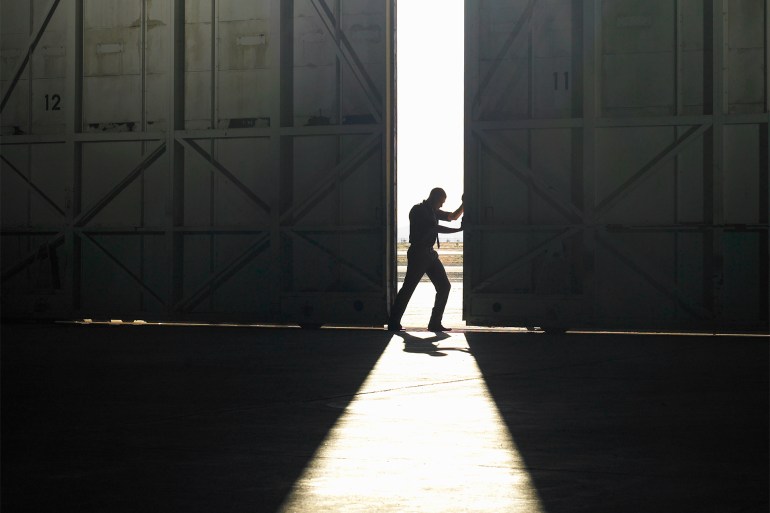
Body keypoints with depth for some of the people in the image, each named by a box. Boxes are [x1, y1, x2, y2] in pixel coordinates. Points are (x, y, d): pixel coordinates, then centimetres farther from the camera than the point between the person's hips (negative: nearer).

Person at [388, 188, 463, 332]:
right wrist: (459, 229, -15)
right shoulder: (417, 210, -10)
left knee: (444, 286, 3)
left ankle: (435, 323, 6)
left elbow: (454, 216, 25)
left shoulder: (434, 212, 17)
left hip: (430, 254, 9)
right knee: (408, 288, -9)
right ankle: (394, 324, -7)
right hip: (418, 254, -9)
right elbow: (435, 228, -17)